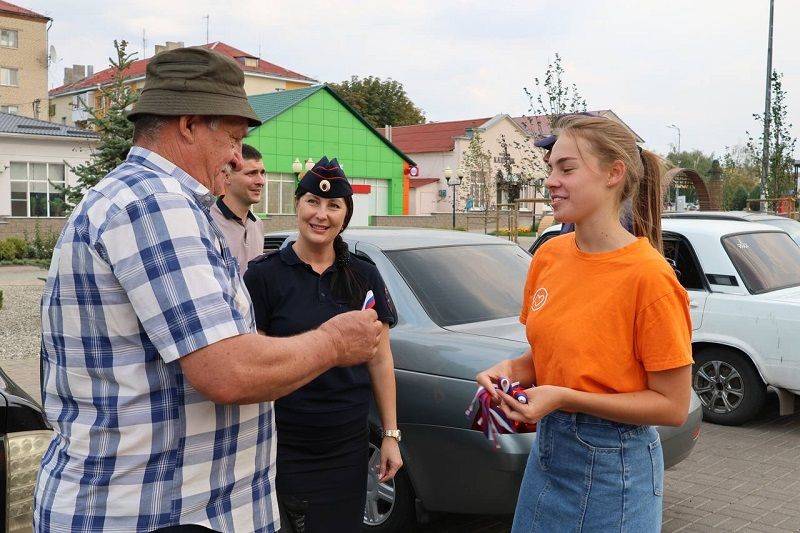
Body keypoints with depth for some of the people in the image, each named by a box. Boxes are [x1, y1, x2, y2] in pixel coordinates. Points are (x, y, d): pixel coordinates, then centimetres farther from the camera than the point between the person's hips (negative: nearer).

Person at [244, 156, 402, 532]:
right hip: (283, 447, -3)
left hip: (348, 447, 3)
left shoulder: (364, 276, 5)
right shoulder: (264, 275, -5)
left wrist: (391, 435, 5)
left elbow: (380, 361, 7)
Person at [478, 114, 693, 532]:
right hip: (546, 448, 6)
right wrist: (510, 370, -9)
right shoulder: (549, 255, 1)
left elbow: (673, 407, -16)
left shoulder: (647, 275, -19)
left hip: (612, 466, -6)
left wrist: (564, 398, -23)